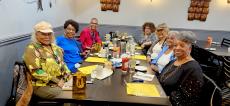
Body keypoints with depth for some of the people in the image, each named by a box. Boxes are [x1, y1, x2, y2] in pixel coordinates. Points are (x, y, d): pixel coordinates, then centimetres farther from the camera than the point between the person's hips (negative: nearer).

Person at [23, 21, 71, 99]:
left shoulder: (54, 47, 14)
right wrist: (56, 81, -19)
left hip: (62, 80, 7)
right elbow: (36, 72, -17)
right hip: (43, 85, -7)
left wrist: (67, 74, -3)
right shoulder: (31, 49, -9)